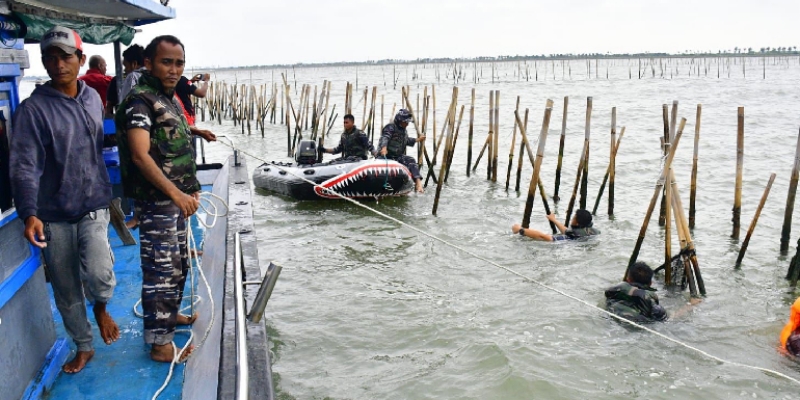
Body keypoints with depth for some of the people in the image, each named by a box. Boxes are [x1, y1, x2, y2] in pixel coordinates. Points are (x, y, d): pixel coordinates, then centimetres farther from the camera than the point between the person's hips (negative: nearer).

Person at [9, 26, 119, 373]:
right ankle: (84, 346, 31)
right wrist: (29, 214, -30)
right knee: (66, 289, 10)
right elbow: (24, 166, -18)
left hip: (94, 205, 2)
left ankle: (101, 307, 18)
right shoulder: (33, 109, -11)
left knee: (99, 273, -18)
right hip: (53, 214, -2)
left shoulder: (93, 98, 4)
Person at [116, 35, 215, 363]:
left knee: (179, 264, 21)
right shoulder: (140, 100, -16)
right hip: (155, 201, -10)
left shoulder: (168, 97, 12)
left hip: (177, 198, 10)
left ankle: (170, 314, 39)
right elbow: (140, 155, -26)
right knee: (160, 270, -3)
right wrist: (176, 194, -30)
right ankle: (160, 342, 7)